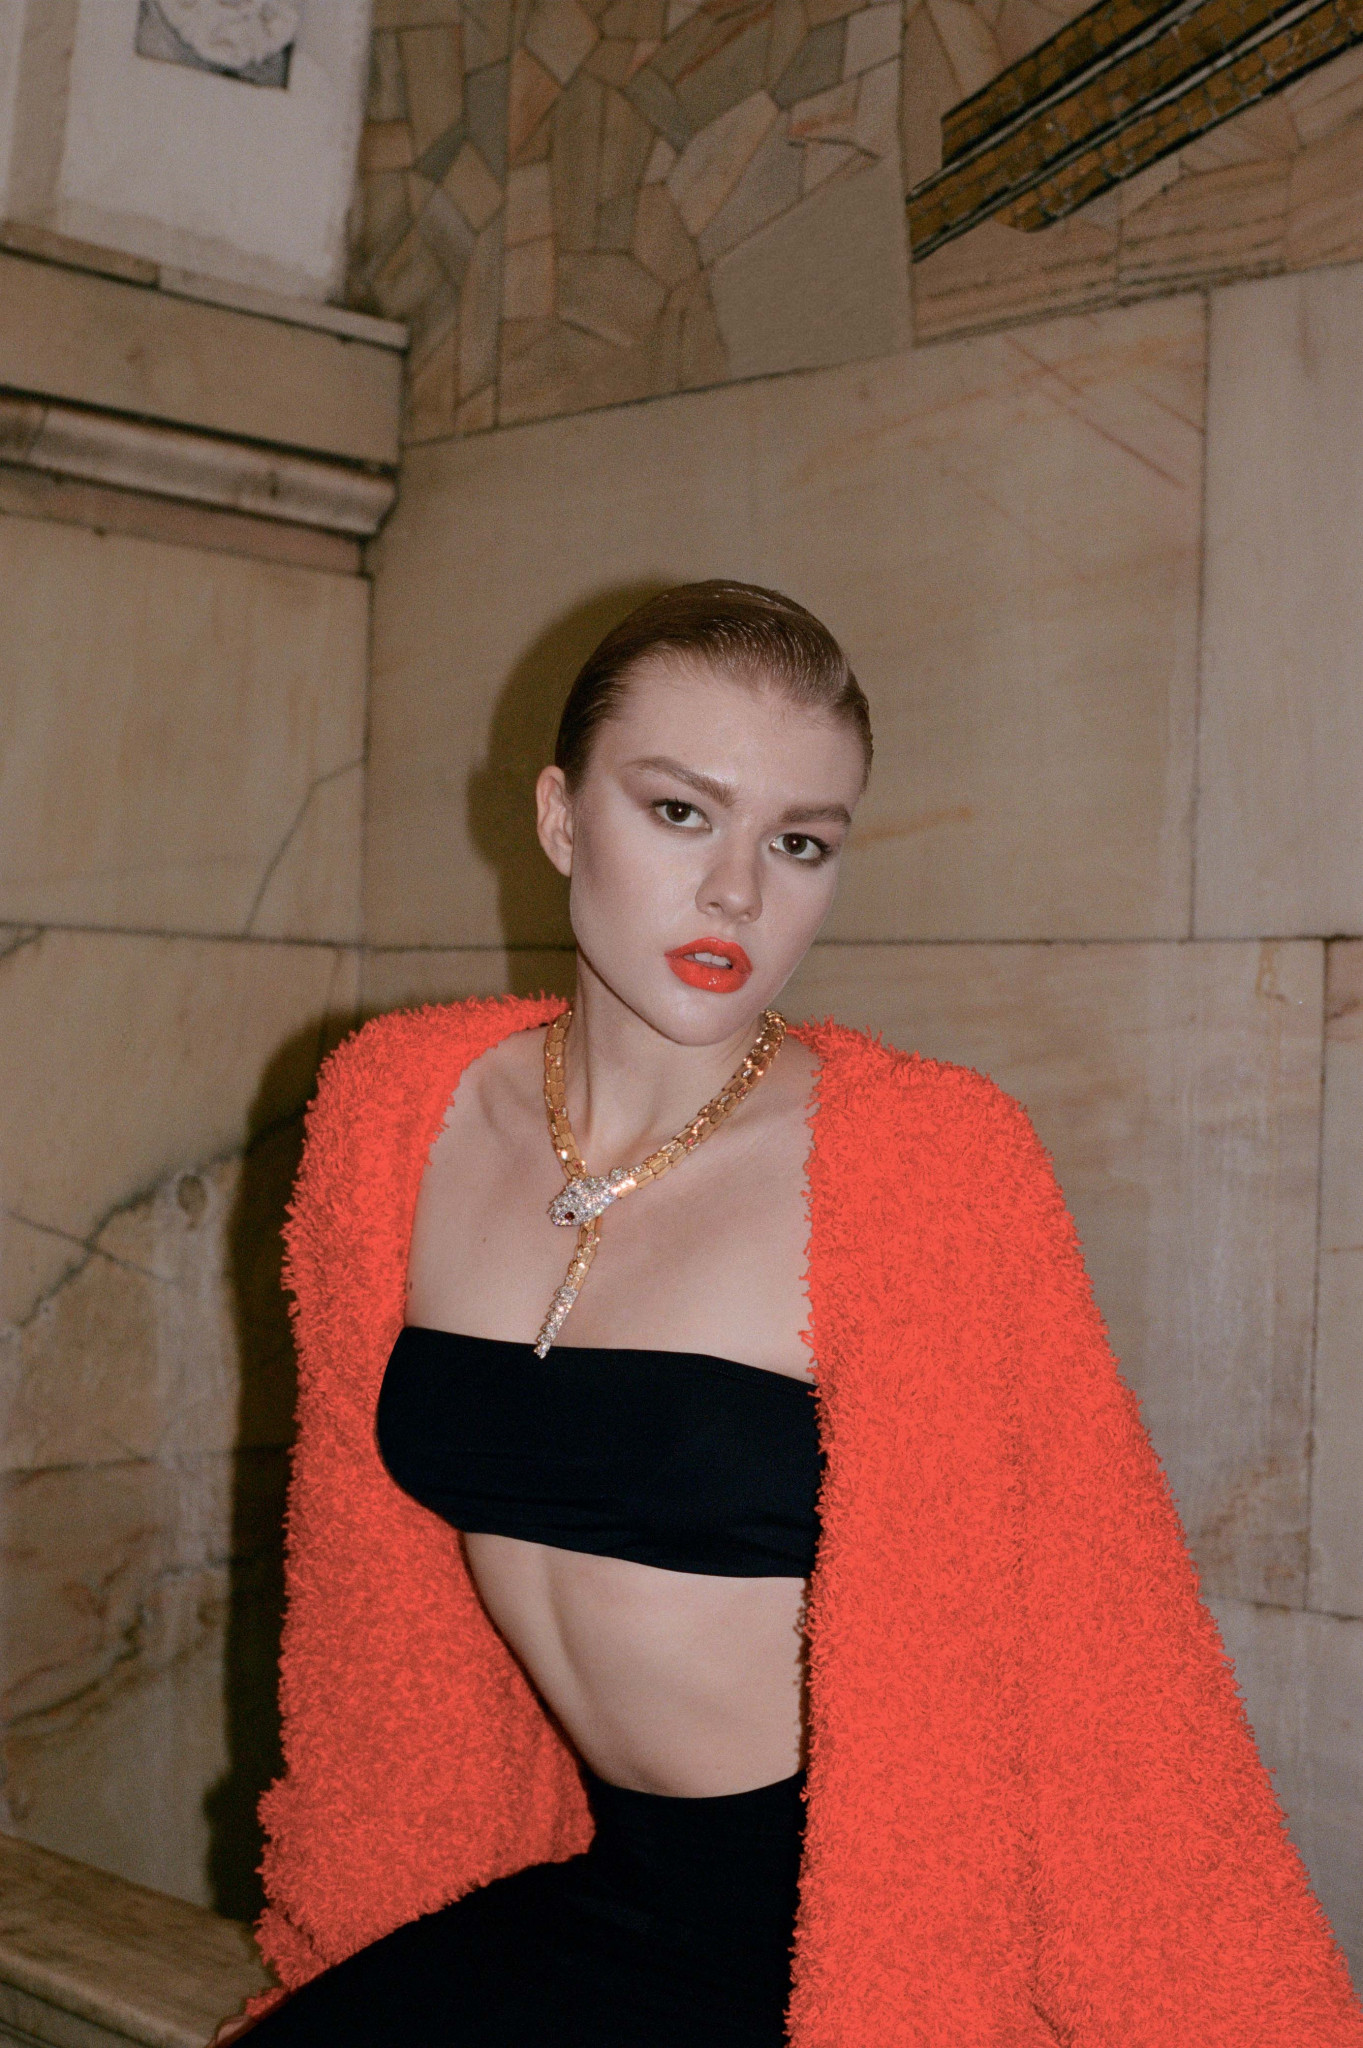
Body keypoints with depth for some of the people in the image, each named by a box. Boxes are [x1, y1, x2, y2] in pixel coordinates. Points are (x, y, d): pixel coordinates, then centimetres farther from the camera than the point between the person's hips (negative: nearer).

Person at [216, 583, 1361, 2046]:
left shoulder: (931, 1168, -16)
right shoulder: (393, 1116, -3)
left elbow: (1106, 1630, -12)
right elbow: (367, 1571, 10)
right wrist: (338, 1910, 20)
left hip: (883, 1922, -4)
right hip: (611, 1893, 5)